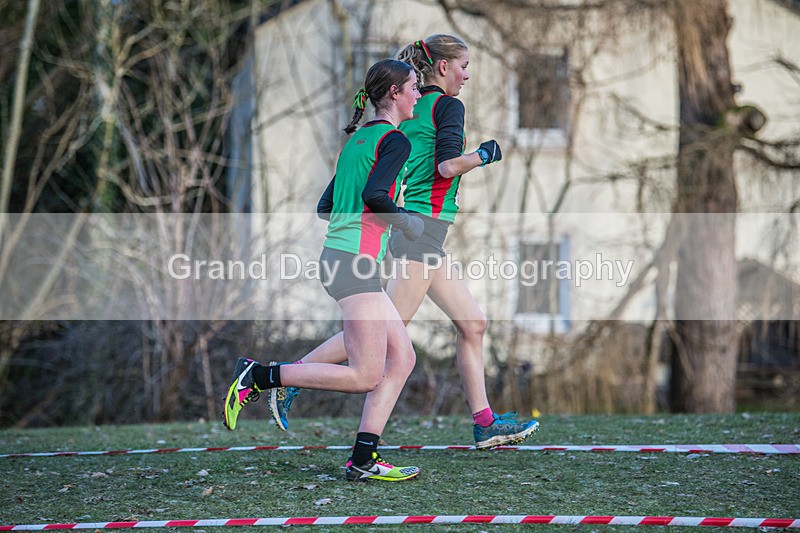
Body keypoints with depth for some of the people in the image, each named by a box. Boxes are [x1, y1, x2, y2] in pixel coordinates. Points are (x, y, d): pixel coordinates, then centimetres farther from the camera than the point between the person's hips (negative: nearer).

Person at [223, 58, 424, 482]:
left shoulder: (357, 140, 20)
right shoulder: (394, 140, -7)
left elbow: (326, 206, 22)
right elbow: (374, 195, -22)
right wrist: (409, 224, -7)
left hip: (337, 256, 10)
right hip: (355, 261, -10)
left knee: (402, 358, 9)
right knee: (365, 376, -8)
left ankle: (363, 460, 4)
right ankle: (257, 376, -7)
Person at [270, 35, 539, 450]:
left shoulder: (411, 111, 17)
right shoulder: (447, 105, -7)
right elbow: (447, 166, -18)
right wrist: (484, 155, -4)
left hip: (409, 225, 10)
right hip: (422, 227, -10)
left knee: (472, 323, 9)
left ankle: (484, 424, 9)